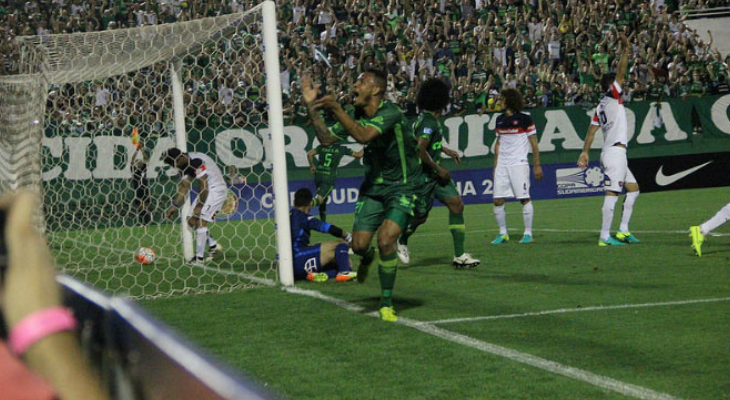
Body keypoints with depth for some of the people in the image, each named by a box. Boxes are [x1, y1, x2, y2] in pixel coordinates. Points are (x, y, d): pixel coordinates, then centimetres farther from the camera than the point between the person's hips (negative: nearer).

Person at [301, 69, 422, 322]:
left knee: (386, 241, -21)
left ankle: (387, 304, -4)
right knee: (359, 245, -2)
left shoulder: (391, 113, -22)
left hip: (402, 187, -6)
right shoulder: (356, 116, 1)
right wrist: (311, 107, -4)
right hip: (373, 185, 6)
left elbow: (363, 136, -36)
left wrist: (336, 109, -39)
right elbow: (326, 138, 4)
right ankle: (368, 258, 40)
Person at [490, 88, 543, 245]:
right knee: (497, 200, -1)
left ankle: (528, 233, 5)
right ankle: (503, 233, 10)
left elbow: (534, 144, -1)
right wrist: (495, 165, 18)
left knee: (524, 199, -5)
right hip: (502, 165, 5)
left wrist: (537, 165, -4)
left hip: (519, 164, -5)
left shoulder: (524, 119, -4)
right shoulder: (500, 120, 13)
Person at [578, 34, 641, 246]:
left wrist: (585, 152, 11)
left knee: (633, 188, 15)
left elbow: (592, 130, 13)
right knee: (612, 193, -11)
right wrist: (626, 50, -5)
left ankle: (623, 230, 13)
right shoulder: (613, 97, -3)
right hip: (615, 151, -9)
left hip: (611, 152, 9)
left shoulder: (601, 106, 17)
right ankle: (605, 236, -14)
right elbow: (620, 72, -9)